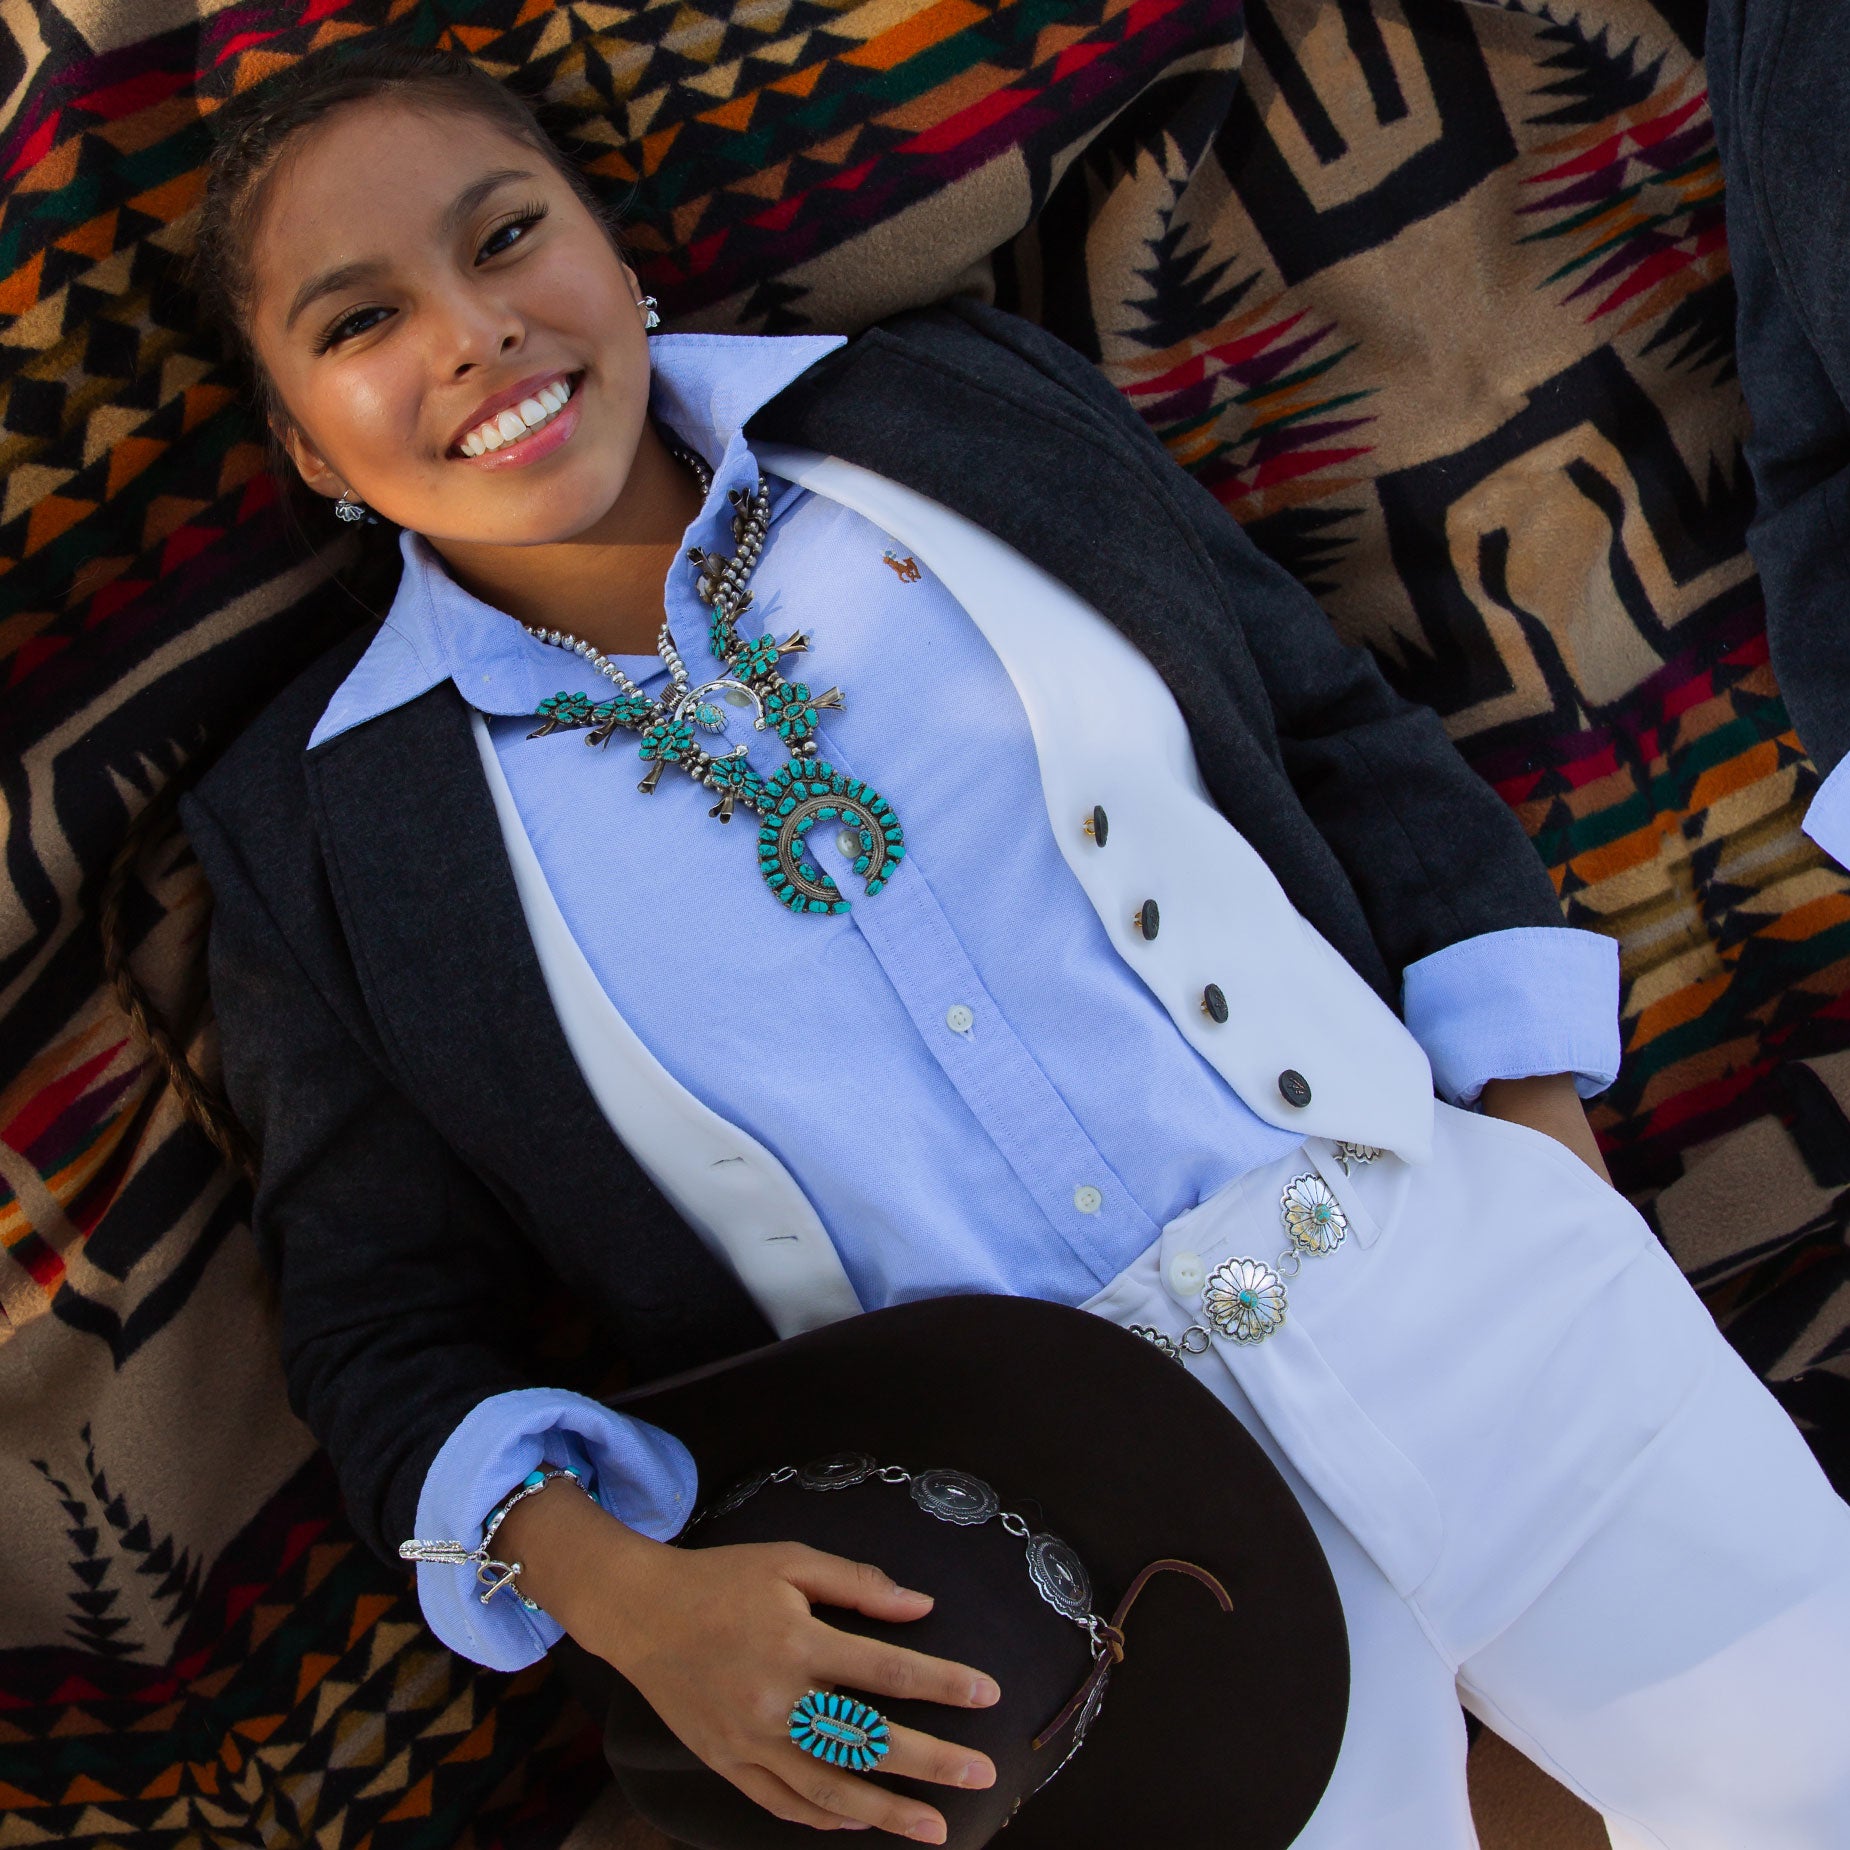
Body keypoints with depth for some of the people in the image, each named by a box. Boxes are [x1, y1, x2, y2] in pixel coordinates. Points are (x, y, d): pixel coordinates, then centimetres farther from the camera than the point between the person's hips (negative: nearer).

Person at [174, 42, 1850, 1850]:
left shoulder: (956, 407, 6)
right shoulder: (318, 832, 2)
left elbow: (1341, 730, 11)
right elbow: (383, 1311, 6)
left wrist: (1540, 1126, 4)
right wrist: (613, 1587, -12)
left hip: (1424, 1237, 2)